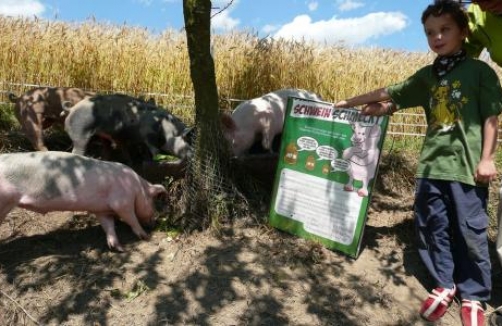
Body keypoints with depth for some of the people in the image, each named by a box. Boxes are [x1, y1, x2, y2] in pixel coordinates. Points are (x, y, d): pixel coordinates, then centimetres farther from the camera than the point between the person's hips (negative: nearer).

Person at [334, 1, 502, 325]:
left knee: (471, 232, 4)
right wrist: (350, 102, 16)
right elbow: (389, 93, 17)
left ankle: (474, 297, 22)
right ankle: (445, 286, 27)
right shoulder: (427, 75, 12)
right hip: (431, 164, 4)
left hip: (467, 165, -4)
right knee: (433, 228, 9)